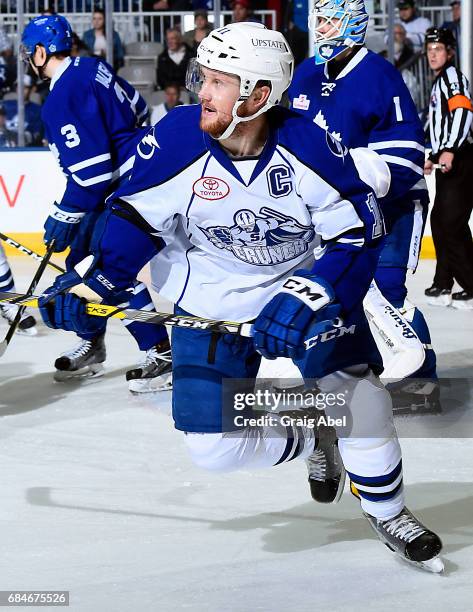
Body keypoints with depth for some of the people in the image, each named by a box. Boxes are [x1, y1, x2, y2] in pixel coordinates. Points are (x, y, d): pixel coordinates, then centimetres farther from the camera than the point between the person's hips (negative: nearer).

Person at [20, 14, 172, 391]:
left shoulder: (62, 99, -22)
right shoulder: (91, 68, 7)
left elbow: (89, 168, -25)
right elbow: (138, 109, 19)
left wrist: (65, 216, -16)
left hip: (127, 187, -11)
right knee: (83, 260, 15)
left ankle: (162, 355, -9)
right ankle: (91, 348, 26)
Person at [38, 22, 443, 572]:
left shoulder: (307, 147, -24)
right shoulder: (176, 140, -20)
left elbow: (358, 235, -20)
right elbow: (134, 217, -7)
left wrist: (310, 296, -33)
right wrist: (95, 282, -21)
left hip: (304, 284, -1)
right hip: (212, 302, 1)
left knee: (357, 391, -9)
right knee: (213, 446, -7)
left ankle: (387, 512, 17)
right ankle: (306, 439, 23)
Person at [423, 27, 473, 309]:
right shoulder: (440, 82, 24)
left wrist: (450, 150, -34)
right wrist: (434, 156, 38)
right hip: (447, 162, 10)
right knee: (440, 220, 12)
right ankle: (444, 285, 18)